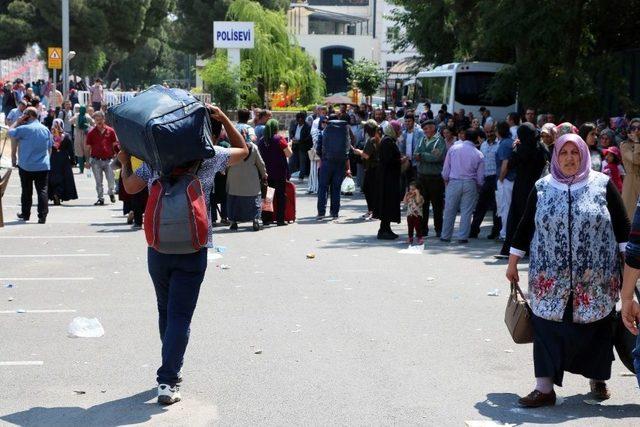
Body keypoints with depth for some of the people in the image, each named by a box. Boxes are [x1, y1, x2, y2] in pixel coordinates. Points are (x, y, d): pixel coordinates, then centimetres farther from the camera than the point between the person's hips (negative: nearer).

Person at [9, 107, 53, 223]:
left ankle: (25, 214, 23)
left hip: (26, 166, -2)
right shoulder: (46, 129, 5)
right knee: (42, 190, 0)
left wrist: (18, 121, 7)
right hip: (43, 166, 2)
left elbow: (10, 132, 3)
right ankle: (42, 216, -7)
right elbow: (50, 147, 13)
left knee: (26, 191, 11)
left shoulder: (23, 129, -12)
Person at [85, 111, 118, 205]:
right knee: (98, 182, 4)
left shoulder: (110, 131, 3)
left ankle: (111, 193, 29)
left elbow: (115, 145, 8)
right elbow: (88, 148, 7)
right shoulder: (91, 133, 4)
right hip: (96, 161, 1)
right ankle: (100, 199, 13)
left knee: (111, 180, -1)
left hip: (108, 160, -1)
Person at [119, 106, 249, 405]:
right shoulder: (210, 156, -1)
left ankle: (171, 372, 29)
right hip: (193, 249, -3)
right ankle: (168, 381, -10)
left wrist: (125, 162, 25)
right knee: (180, 315, -2)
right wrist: (223, 118, 9)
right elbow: (242, 149, 14)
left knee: (165, 311, 18)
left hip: (158, 247, 3)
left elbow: (130, 187, 9)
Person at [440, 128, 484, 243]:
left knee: (450, 210, 8)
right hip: (470, 184, -1)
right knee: (466, 211, 5)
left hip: (454, 182, 1)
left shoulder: (453, 148, -2)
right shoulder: (479, 155, -3)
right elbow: (480, 176, 2)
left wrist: (446, 180, 17)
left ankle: (446, 236, 15)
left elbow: (446, 168, 2)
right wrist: (479, 186, 20)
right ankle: (463, 237, 5)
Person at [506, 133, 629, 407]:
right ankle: (544, 388, 3)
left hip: (596, 280, -1)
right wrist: (513, 262, 10)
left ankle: (597, 379, 29)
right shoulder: (542, 188, 5)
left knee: (596, 328, 9)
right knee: (547, 329, -3)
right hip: (551, 279, 1)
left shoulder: (602, 185, 0)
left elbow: (623, 226, 2)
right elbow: (526, 226, 9)